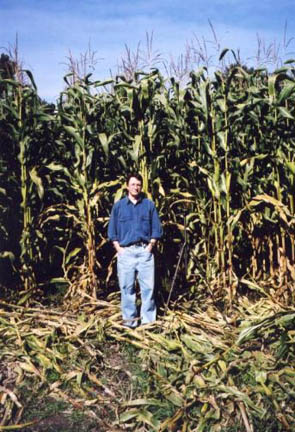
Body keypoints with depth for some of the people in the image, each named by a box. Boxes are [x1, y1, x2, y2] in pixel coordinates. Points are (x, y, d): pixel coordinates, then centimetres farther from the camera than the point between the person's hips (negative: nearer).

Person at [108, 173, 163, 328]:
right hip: (125, 251, 0)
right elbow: (112, 230, 10)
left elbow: (156, 228, 9)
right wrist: (118, 248, 0)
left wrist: (150, 246, -1)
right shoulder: (118, 206, 8)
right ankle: (130, 319, 12)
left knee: (148, 286, -1)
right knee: (127, 286, 3)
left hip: (145, 251, 0)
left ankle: (148, 319, 8)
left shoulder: (149, 204, 8)